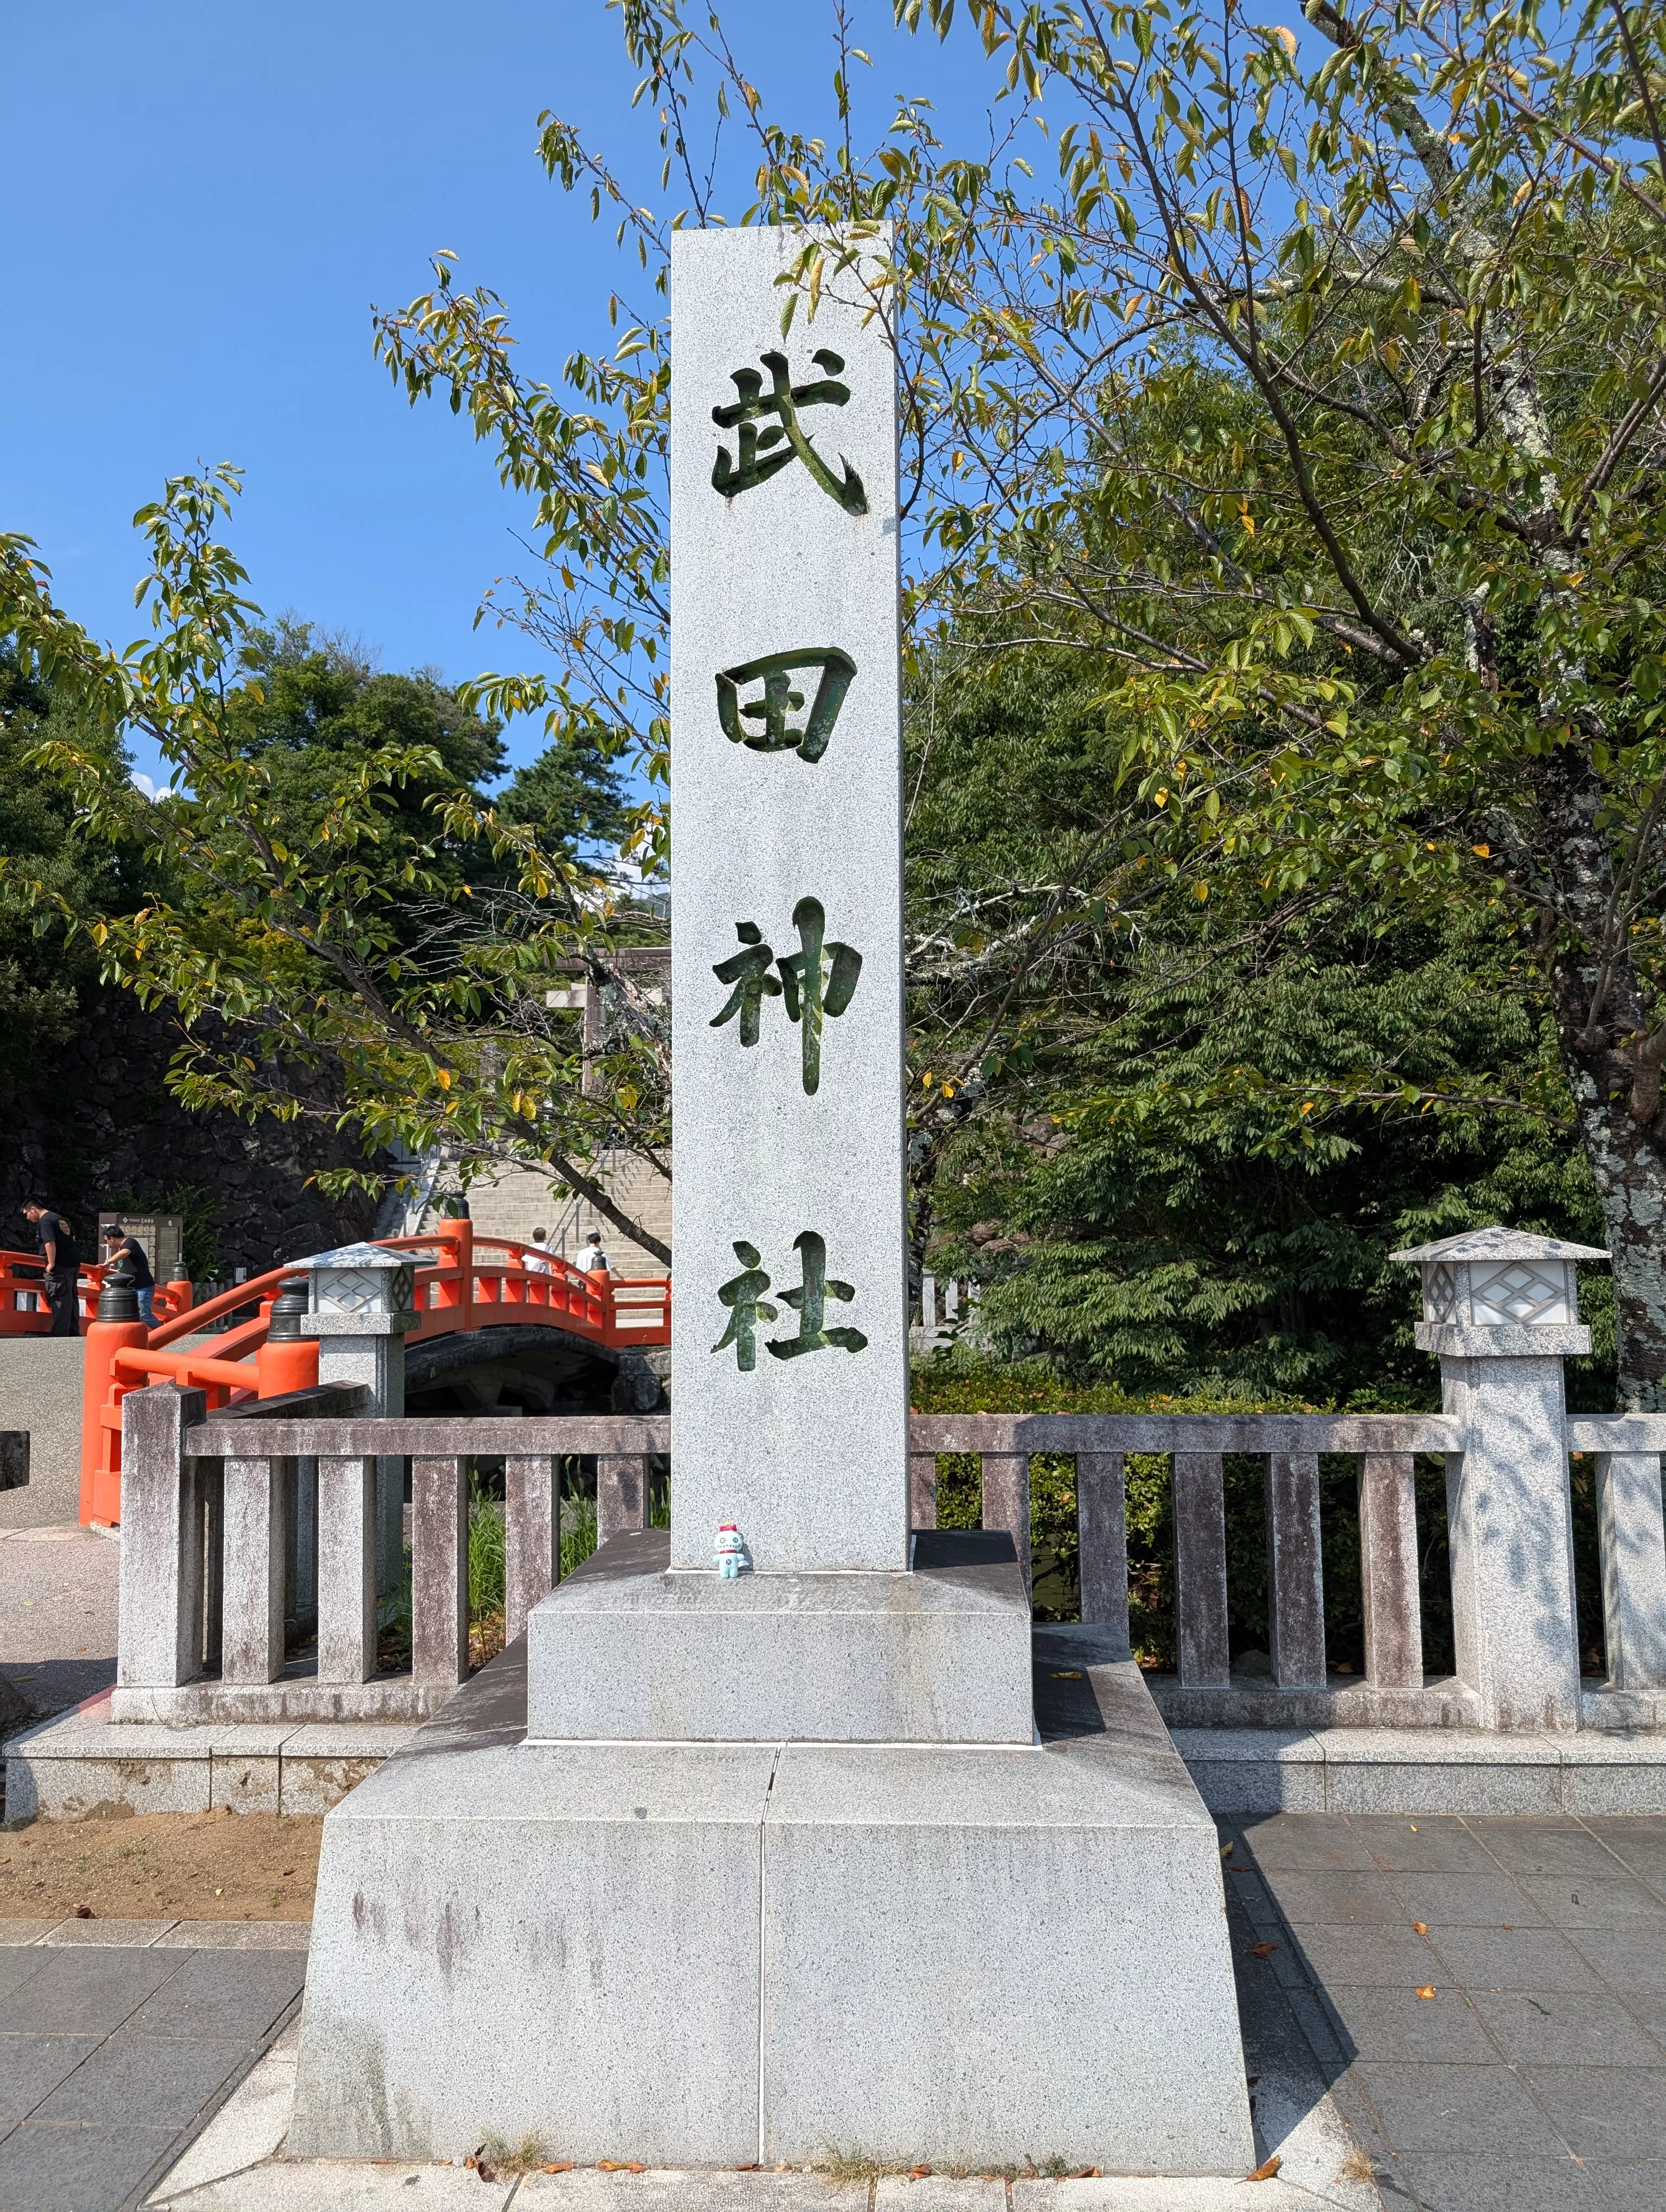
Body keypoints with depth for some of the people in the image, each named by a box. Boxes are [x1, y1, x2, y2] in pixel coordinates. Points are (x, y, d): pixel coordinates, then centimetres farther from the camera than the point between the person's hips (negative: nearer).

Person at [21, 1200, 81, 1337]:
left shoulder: (45, 1222, -11)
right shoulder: (59, 1218, 19)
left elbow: (50, 1243, -24)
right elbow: (72, 1236, 28)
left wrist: (51, 1263, -20)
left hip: (61, 1266, -10)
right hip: (73, 1263, 10)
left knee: (59, 1298, -7)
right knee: (71, 1297, 13)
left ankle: (60, 1332, -7)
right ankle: (73, 1330, 16)